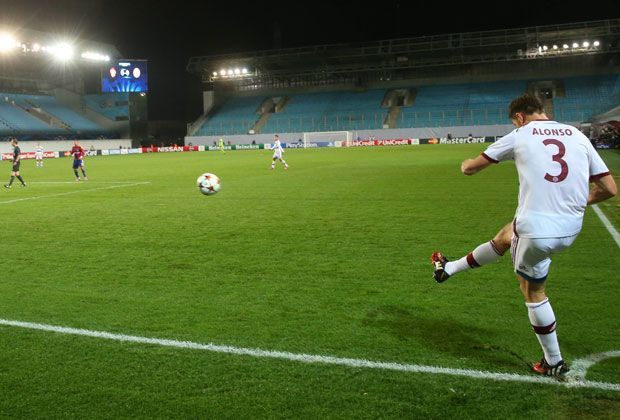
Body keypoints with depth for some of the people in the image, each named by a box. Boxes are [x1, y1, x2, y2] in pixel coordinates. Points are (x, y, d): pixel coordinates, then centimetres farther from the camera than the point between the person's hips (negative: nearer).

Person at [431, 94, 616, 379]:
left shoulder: (519, 136, -1)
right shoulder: (577, 136, 8)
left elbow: (471, 168, 9)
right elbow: (609, 189, 6)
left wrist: (466, 165, 34)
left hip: (536, 228, -5)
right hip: (570, 229, 5)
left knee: (533, 291, 17)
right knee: (506, 235, 30)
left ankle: (554, 363, 29)